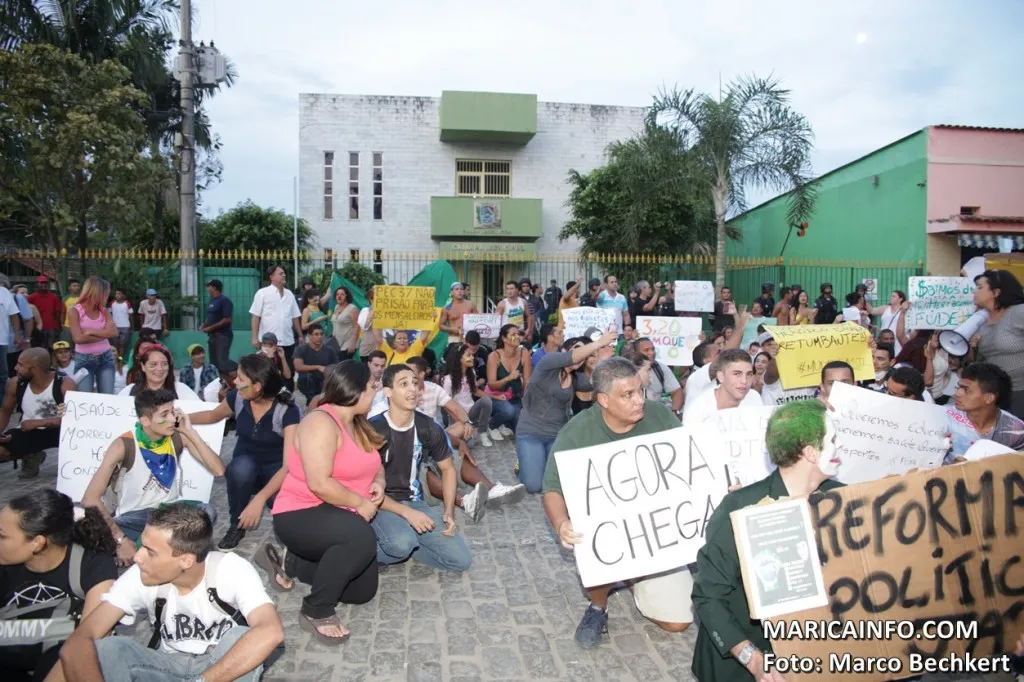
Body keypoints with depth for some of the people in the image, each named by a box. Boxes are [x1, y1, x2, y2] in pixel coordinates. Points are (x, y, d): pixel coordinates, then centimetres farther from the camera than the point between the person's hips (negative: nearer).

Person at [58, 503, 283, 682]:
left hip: (228, 662, -3)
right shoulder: (140, 576, -17)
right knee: (103, 649, -23)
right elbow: (76, 644, -23)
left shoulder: (231, 570, -27)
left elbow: (271, 632, -42)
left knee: (242, 637, -35)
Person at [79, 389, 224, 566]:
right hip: (135, 516, -1)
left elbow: (218, 470, -16)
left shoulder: (179, 437, -9)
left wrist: (191, 432, -21)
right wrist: (121, 539, -31)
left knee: (207, 512, -32)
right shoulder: (125, 445, -17)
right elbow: (90, 499, -22)